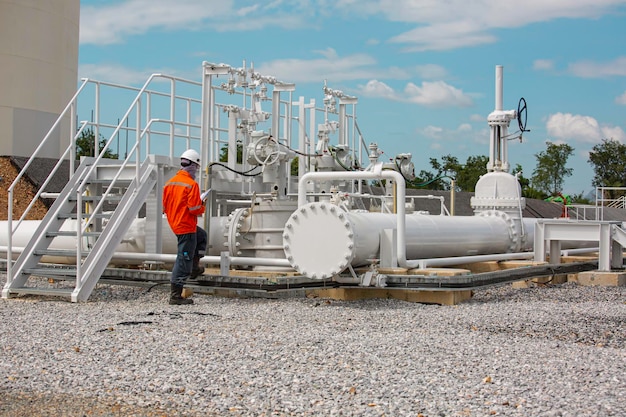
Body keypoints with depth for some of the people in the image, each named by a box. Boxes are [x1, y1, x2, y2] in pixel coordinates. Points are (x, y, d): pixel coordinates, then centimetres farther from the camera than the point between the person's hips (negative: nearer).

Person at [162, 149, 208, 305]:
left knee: (202, 236, 33)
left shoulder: (170, 183, 6)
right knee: (183, 261, -3)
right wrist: (202, 207, 0)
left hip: (174, 223, 9)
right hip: (187, 226, -9)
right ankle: (175, 296, 0)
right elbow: (195, 209, -20)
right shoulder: (191, 184, -18)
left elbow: (165, 207, 11)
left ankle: (195, 268, 32)